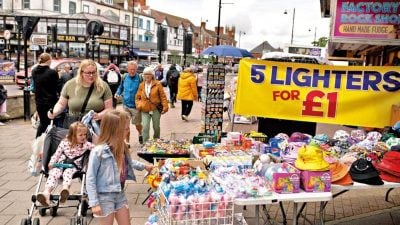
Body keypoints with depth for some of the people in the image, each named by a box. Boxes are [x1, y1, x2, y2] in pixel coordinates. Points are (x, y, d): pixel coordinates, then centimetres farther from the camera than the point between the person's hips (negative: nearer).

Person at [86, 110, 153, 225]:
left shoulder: (121, 147, 0)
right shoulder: (98, 151, -23)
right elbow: (90, 178, -18)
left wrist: (144, 166, 27)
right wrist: (94, 203, -19)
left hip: (120, 194, 7)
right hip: (105, 196, -7)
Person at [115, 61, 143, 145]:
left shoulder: (139, 78, -13)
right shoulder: (124, 77, 1)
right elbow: (121, 87, 14)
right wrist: (118, 93, 0)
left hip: (136, 105, -3)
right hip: (126, 104, 3)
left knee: (137, 123, 10)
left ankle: (140, 134, 41)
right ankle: (127, 141, 20)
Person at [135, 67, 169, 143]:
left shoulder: (157, 84, -2)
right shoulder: (141, 85, 7)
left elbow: (163, 96, -2)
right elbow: (138, 97, 13)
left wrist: (165, 107, -9)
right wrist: (139, 105, -3)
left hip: (156, 109, -1)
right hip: (145, 110, 1)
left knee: (156, 127, 11)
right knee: (145, 127, -10)